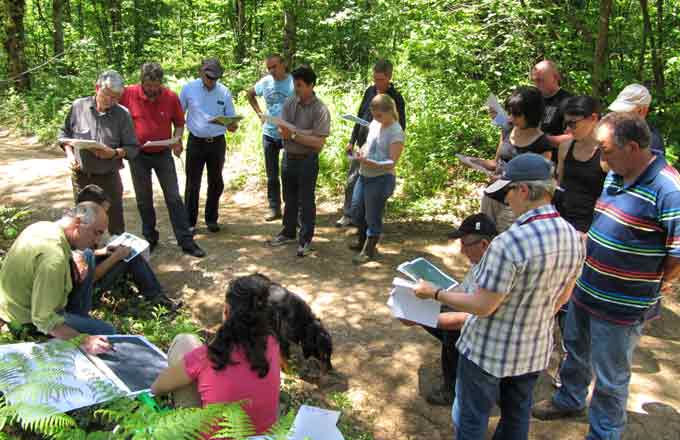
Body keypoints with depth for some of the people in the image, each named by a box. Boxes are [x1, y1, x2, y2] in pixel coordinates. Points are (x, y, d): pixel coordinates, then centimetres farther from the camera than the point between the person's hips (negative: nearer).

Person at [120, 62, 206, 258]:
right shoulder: (128, 94, -12)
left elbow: (179, 123, 5)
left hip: (163, 154, 0)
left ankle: (186, 241, 4)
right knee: (144, 200, 11)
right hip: (138, 155, 0)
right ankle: (150, 238, 26)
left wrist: (177, 139, -13)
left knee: (174, 198, 0)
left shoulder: (171, 97, -8)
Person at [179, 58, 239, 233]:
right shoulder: (189, 89, -3)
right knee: (193, 183, 1)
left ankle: (211, 219, 24)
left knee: (216, 182, 10)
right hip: (196, 142, -1)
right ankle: (190, 222, 11)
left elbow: (231, 118, 4)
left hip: (217, 142, 2)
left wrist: (233, 125, -19)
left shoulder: (224, 92, 0)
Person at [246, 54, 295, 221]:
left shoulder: (294, 82, -12)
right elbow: (250, 94, 20)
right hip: (269, 134, 4)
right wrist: (259, 113, 9)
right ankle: (274, 209, 21)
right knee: (272, 175, 10)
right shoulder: (265, 82, 1)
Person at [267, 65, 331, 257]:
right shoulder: (289, 103, 1)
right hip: (288, 157, 6)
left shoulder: (320, 110, -15)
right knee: (289, 199, 18)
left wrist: (294, 135, -23)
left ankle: (305, 239, 18)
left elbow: (319, 142, -20)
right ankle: (288, 233, 34)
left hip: (307, 160, -6)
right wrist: (285, 132, -23)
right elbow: (281, 130, -1)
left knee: (306, 201, 5)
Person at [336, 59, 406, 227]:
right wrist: (352, 141, 10)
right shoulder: (369, 91, 5)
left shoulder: (396, 98, -11)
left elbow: (400, 127, -9)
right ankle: (348, 215, 22)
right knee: (351, 180, 9)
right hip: (362, 145, 5)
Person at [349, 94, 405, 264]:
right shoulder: (374, 124, 5)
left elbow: (392, 163, -20)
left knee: (373, 217, 3)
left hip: (381, 179, -8)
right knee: (356, 210, 18)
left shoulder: (396, 132, -17)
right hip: (364, 175, 8)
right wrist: (362, 150, -2)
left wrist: (371, 163, -32)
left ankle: (368, 251, 19)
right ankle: (362, 242, 39)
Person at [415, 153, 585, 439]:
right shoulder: (572, 236, -6)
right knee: (518, 415, 25)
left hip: (489, 350, -7)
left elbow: (482, 306, -24)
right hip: (535, 349, 7)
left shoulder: (509, 243, -31)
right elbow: (563, 296, 8)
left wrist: (434, 293, -11)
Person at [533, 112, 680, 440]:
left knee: (610, 379, 11)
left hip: (620, 308, -8)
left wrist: (649, 288, -10)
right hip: (584, 290, 8)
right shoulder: (615, 176, 1)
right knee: (576, 352, 29)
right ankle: (569, 400, 54)